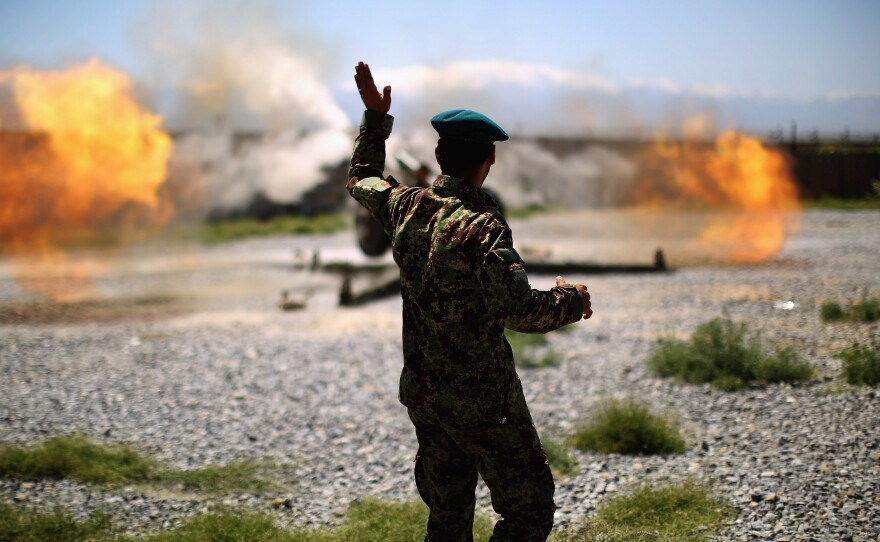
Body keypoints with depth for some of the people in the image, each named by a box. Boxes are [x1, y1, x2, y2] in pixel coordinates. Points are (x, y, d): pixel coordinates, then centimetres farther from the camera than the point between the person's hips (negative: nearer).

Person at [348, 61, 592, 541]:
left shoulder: (406, 207, 0)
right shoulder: (481, 226, -21)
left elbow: (361, 179, 24)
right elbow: (517, 310, -32)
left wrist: (376, 116, 31)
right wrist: (571, 300, -14)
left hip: (421, 389, 8)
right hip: (482, 396, -7)